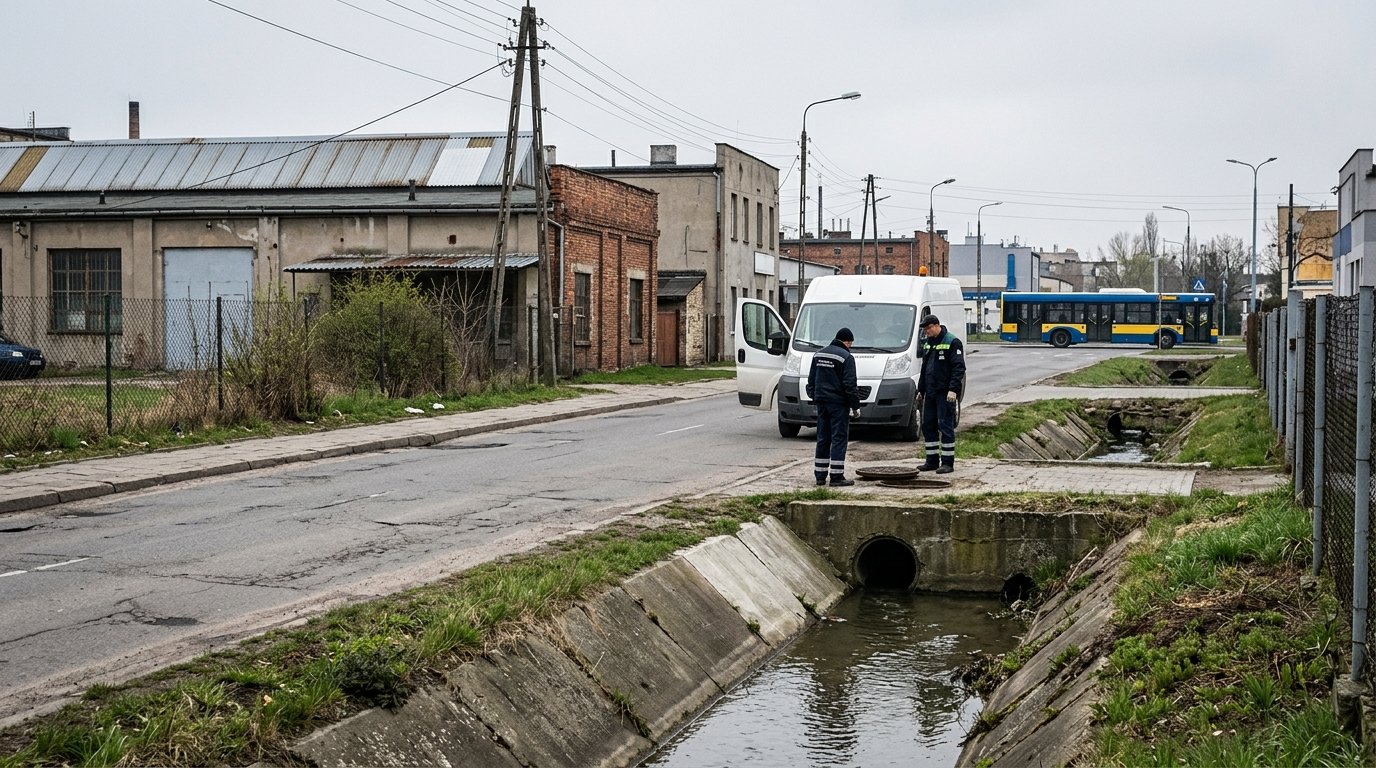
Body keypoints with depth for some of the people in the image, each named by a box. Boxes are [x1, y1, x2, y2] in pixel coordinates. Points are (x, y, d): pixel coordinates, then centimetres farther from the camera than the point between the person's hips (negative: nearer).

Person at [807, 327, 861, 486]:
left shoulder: (818, 354, 12)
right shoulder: (846, 357, -10)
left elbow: (811, 380, 16)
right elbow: (850, 385, -13)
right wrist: (855, 407, -9)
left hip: (821, 402, 7)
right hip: (838, 403, -7)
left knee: (822, 439, 11)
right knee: (839, 439, -4)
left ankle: (820, 475, 12)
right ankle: (836, 476, -7)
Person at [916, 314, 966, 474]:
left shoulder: (952, 342, -9)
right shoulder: (927, 343, 16)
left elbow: (959, 368, -14)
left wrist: (953, 390, -22)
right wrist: (920, 390, 22)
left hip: (945, 393, -8)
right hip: (930, 393, 8)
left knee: (945, 426, -6)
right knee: (928, 426, 9)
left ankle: (948, 462, -2)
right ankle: (932, 460, 16)